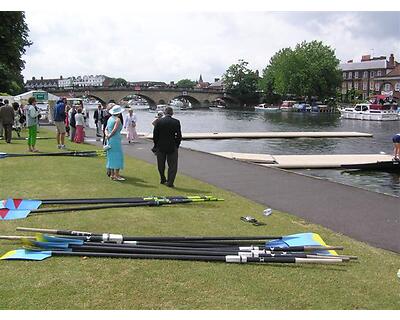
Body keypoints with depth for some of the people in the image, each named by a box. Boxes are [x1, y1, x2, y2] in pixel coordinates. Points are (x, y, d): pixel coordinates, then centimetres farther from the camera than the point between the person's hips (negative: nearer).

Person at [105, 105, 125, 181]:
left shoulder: (110, 118, 13)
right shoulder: (117, 119, -11)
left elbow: (106, 129, 12)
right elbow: (114, 130, -19)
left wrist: (107, 135, -4)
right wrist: (109, 136, -8)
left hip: (110, 140, 8)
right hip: (116, 139, -8)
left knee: (111, 156, 11)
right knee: (117, 156, -4)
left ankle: (112, 174, 15)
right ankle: (116, 175, -4)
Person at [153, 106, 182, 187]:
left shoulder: (159, 122, -6)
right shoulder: (176, 122, -7)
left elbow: (155, 135, -3)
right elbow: (179, 136, -6)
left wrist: (156, 146, 8)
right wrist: (176, 145, 6)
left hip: (161, 147, 2)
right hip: (172, 147, -1)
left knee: (161, 165, 19)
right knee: (172, 166, 6)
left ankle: (163, 180, 33)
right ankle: (170, 182, 1)